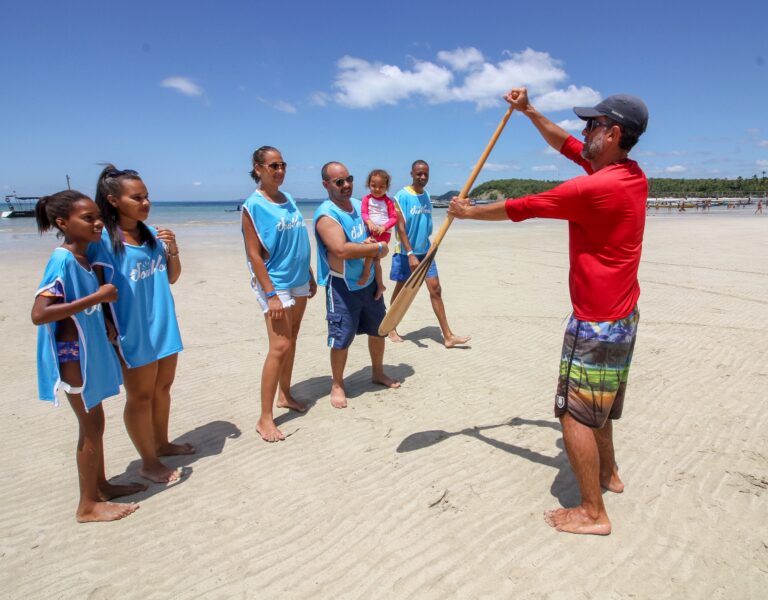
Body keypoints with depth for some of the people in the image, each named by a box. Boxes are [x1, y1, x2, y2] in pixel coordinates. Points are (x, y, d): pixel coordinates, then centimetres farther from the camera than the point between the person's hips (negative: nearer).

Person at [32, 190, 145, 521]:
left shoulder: (83, 257, 6)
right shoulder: (63, 260, -21)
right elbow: (39, 314, -29)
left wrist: (104, 324, 12)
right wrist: (97, 297, -28)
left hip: (88, 350, 9)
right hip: (71, 355, -9)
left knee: (94, 421, 19)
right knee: (91, 426, 3)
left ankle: (100, 485, 35)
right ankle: (88, 506, 19)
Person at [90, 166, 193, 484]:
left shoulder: (153, 233, 4)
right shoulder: (103, 241, -14)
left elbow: (171, 277, 11)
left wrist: (173, 250, -6)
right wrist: (110, 331, -13)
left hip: (164, 326, 6)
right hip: (134, 332, -6)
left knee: (163, 387, 19)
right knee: (140, 395, 8)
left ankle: (161, 443, 39)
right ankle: (148, 462, 24)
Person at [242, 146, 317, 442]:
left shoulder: (289, 200, 9)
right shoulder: (253, 206, -11)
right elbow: (254, 254, -15)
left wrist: (310, 277, 17)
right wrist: (270, 294, -19)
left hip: (298, 282, 7)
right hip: (275, 284, -7)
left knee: (291, 341, 15)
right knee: (280, 346, -10)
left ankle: (285, 395, 32)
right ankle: (265, 418, 0)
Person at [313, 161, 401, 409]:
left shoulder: (358, 204, 5)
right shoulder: (326, 214, -19)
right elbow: (342, 250, -33)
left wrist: (373, 242, -11)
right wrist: (377, 248, -22)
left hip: (369, 281, 8)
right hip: (342, 286, -8)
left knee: (378, 329, 18)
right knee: (341, 338, -2)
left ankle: (378, 373, 39)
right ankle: (337, 385, 19)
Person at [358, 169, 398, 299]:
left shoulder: (388, 201, -2)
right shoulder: (366, 198, 3)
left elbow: (394, 218, -5)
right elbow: (363, 213, -5)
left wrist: (383, 227, -21)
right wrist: (369, 223, -25)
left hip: (384, 232, -4)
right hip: (371, 231, 4)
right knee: (376, 259, 11)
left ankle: (365, 273, -14)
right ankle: (380, 285, 23)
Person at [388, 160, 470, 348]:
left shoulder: (427, 195, 8)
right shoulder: (402, 196, -12)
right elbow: (401, 228, -17)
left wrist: (428, 249, 14)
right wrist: (410, 254, -23)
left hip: (425, 251, 5)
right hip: (405, 252, -5)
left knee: (435, 289, 0)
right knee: (400, 290, 7)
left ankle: (448, 336, 1)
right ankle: (392, 329, 26)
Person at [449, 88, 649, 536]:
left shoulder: (593, 188, -24)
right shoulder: (633, 175, 4)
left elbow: (519, 209, -14)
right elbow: (566, 145, 16)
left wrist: (469, 211, 1)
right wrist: (529, 111, 15)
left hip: (596, 322, -10)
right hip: (624, 315, 10)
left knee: (575, 412, 0)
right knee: (599, 404, 24)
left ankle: (593, 512, 11)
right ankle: (608, 472, 42)